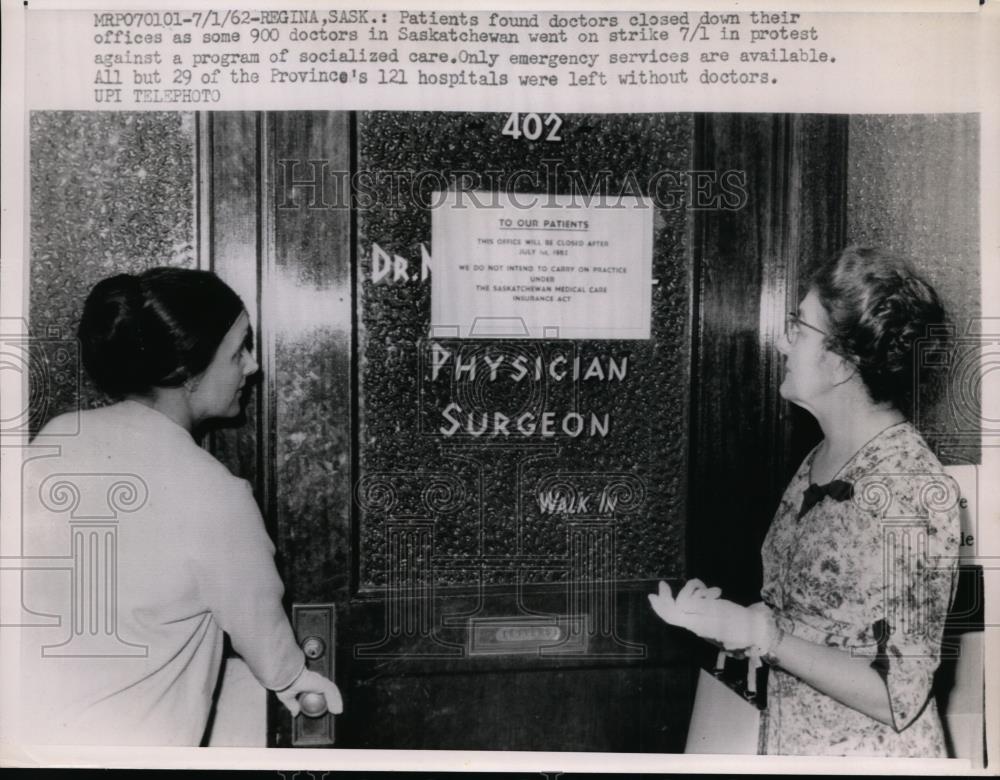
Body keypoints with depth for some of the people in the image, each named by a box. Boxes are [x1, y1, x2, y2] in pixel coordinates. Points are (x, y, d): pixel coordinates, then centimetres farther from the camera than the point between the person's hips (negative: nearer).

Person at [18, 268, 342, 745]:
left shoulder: (57, 438, -7)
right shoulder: (215, 498, -24)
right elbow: (256, 621, -8)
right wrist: (291, 676, 13)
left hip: (34, 719, 6)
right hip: (119, 741, -6)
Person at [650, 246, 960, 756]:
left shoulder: (914, 492, -23)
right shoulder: (819, 460, 0)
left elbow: (898, 700, -21)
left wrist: (757, 634, -25)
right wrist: (722, 615, -8)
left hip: (867, 751, -6)